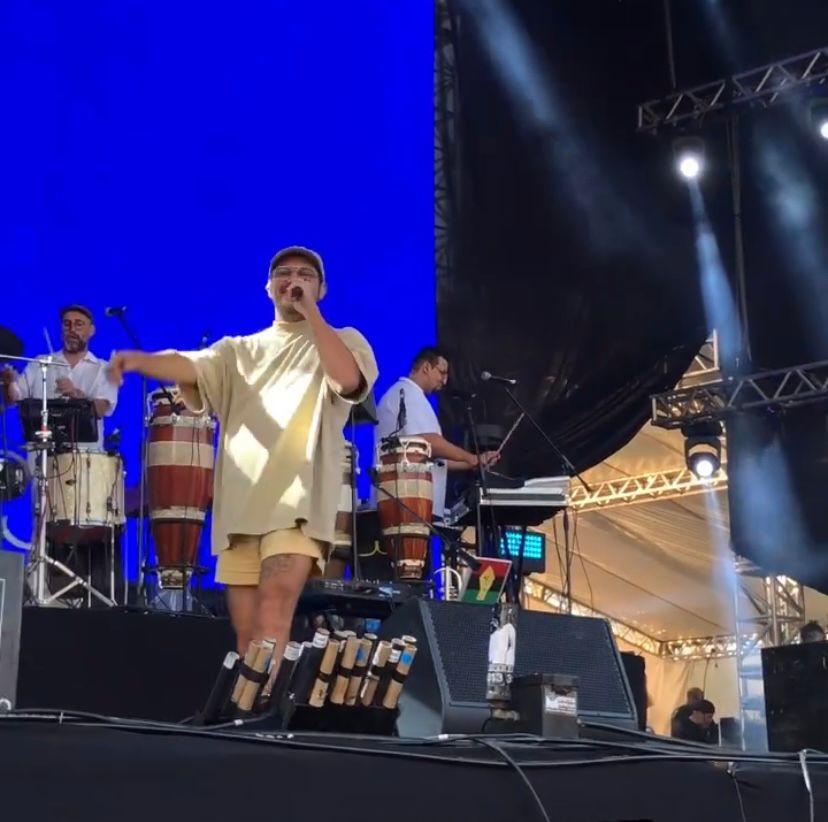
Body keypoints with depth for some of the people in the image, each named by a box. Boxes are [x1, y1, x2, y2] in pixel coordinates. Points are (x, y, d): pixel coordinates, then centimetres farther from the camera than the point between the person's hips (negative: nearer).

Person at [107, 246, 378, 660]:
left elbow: (348, 379, -12)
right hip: (240, 503, 5)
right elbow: (191, 366, 0)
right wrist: (142, 360, -21)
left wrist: (309, 311, -10)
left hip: (299, 501, -4)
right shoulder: (240, 350, 20)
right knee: (247, 631, 5)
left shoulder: (344, 341, 12)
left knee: (273, 611, -22)